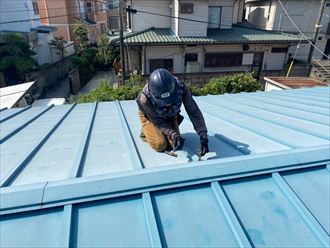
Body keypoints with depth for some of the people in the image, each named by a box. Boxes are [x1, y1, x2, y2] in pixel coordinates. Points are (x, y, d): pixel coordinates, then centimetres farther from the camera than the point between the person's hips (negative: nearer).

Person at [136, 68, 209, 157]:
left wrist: (203, 137, -36)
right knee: (160, 145, -19)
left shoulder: (180, 87, -36)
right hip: (150, 117, -2)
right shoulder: (145, 98, -41)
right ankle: (146, 130, 10)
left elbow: (194, 112, -29)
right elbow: (158, 122, -26)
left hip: (169, 116, 3)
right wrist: (173, 135, -39)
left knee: (173, 144, -11)